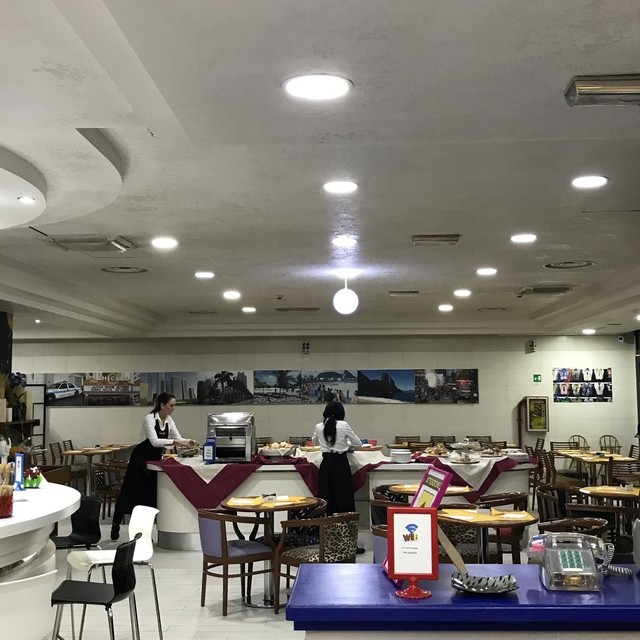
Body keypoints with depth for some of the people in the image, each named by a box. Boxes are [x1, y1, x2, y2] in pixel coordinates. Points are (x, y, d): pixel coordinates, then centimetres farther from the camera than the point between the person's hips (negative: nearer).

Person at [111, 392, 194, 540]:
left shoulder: (169, 420, -1)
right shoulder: (149, 419, -23)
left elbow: (178, 438, -1)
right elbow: (155, 441, -35)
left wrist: (187, 442, -21)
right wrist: (174, 442, -43)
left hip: (155, 459, 7)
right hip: (141, 458, -7)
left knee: (153, 493, 2)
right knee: (130, 492, 2)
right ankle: (116, 525, 19)